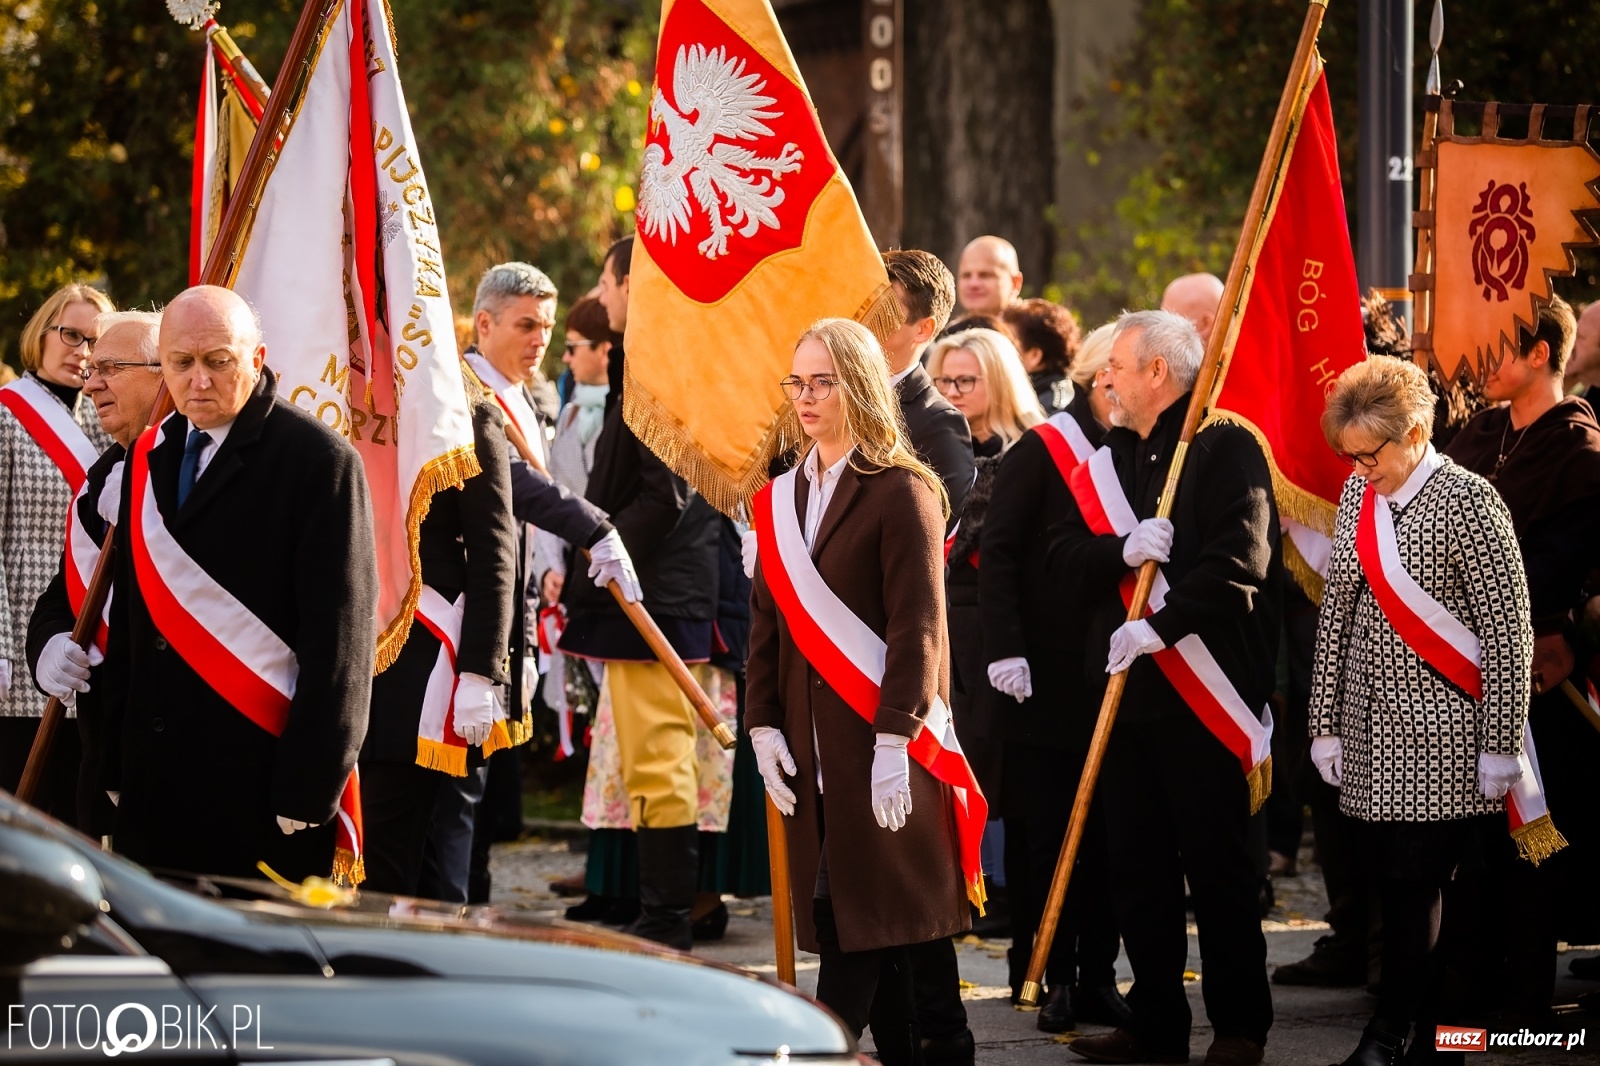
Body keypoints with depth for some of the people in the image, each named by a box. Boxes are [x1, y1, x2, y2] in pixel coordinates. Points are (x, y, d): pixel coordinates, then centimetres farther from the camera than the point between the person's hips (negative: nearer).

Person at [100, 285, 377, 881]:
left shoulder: (319, 461, -8)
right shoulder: (150, 458, 14)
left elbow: (340, 636, -11)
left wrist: (307, 789, -14)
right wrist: (115, 765, 12)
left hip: (263, 780, -6)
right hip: (154, 781, 6)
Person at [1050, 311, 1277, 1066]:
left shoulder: (1225, 449, -6)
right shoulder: (1106, 464, 16)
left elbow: (1238, 559, -19)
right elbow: (1063, 565, 5)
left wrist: (1162, 623, -25)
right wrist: (1123, 551, -14)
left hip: (1204, 698, -7)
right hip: (1125, 691, 7)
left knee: (1217, 864, -1)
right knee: (1138, 868, 9)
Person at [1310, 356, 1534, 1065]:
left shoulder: (1467, 501, -11)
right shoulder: (1359, 496, 9)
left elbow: (1508, 633, -11)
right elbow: (1337, 614, 15)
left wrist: (1500, 745, -13)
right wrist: (1326, 725, 12)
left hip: (1441, 733, -6)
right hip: (1372, 728, 6)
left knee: (1413, 880, -7)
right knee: (1396, 882, 5)